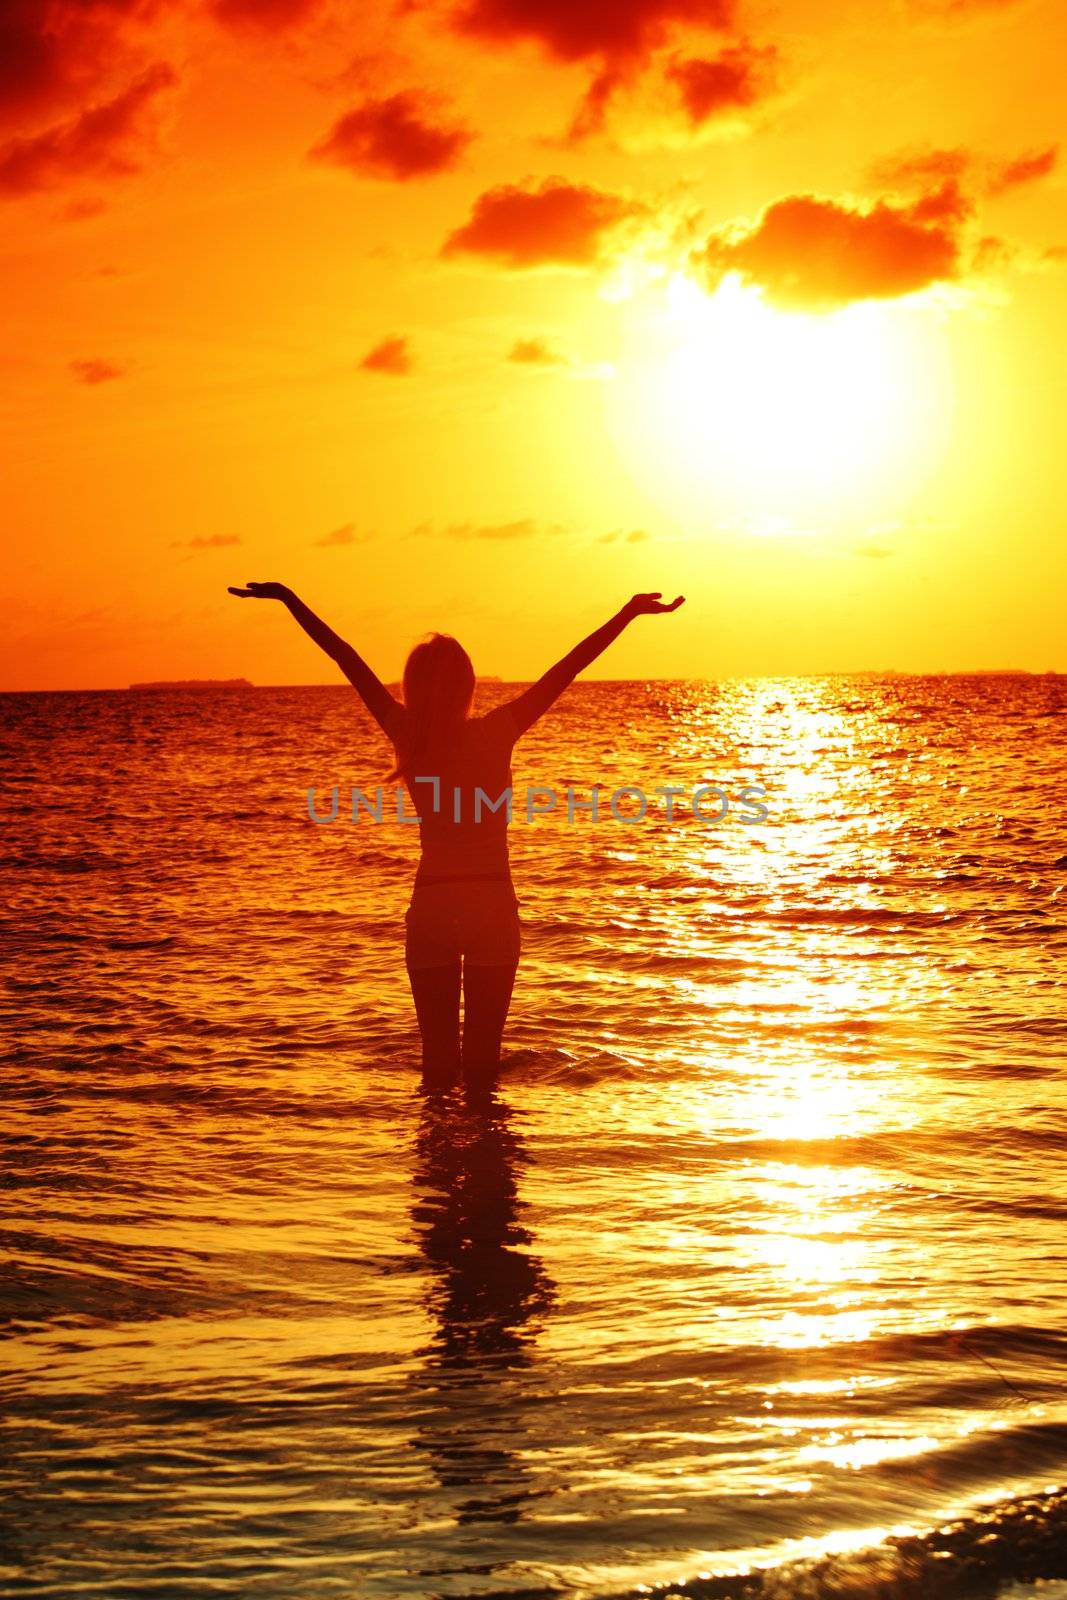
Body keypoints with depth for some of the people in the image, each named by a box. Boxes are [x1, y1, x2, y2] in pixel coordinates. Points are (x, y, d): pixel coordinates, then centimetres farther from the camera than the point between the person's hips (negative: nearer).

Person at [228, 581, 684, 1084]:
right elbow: (568, 667, -8)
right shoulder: (496, 732, -8)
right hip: (493, 903, -1)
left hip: (431, 906, 1)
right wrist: (628, 612, -6)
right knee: (483, 1052, 5)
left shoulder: (409, 736, -5)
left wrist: (288, 599, 3)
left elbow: (347, 659, -1)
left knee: (438, 1052, 8)